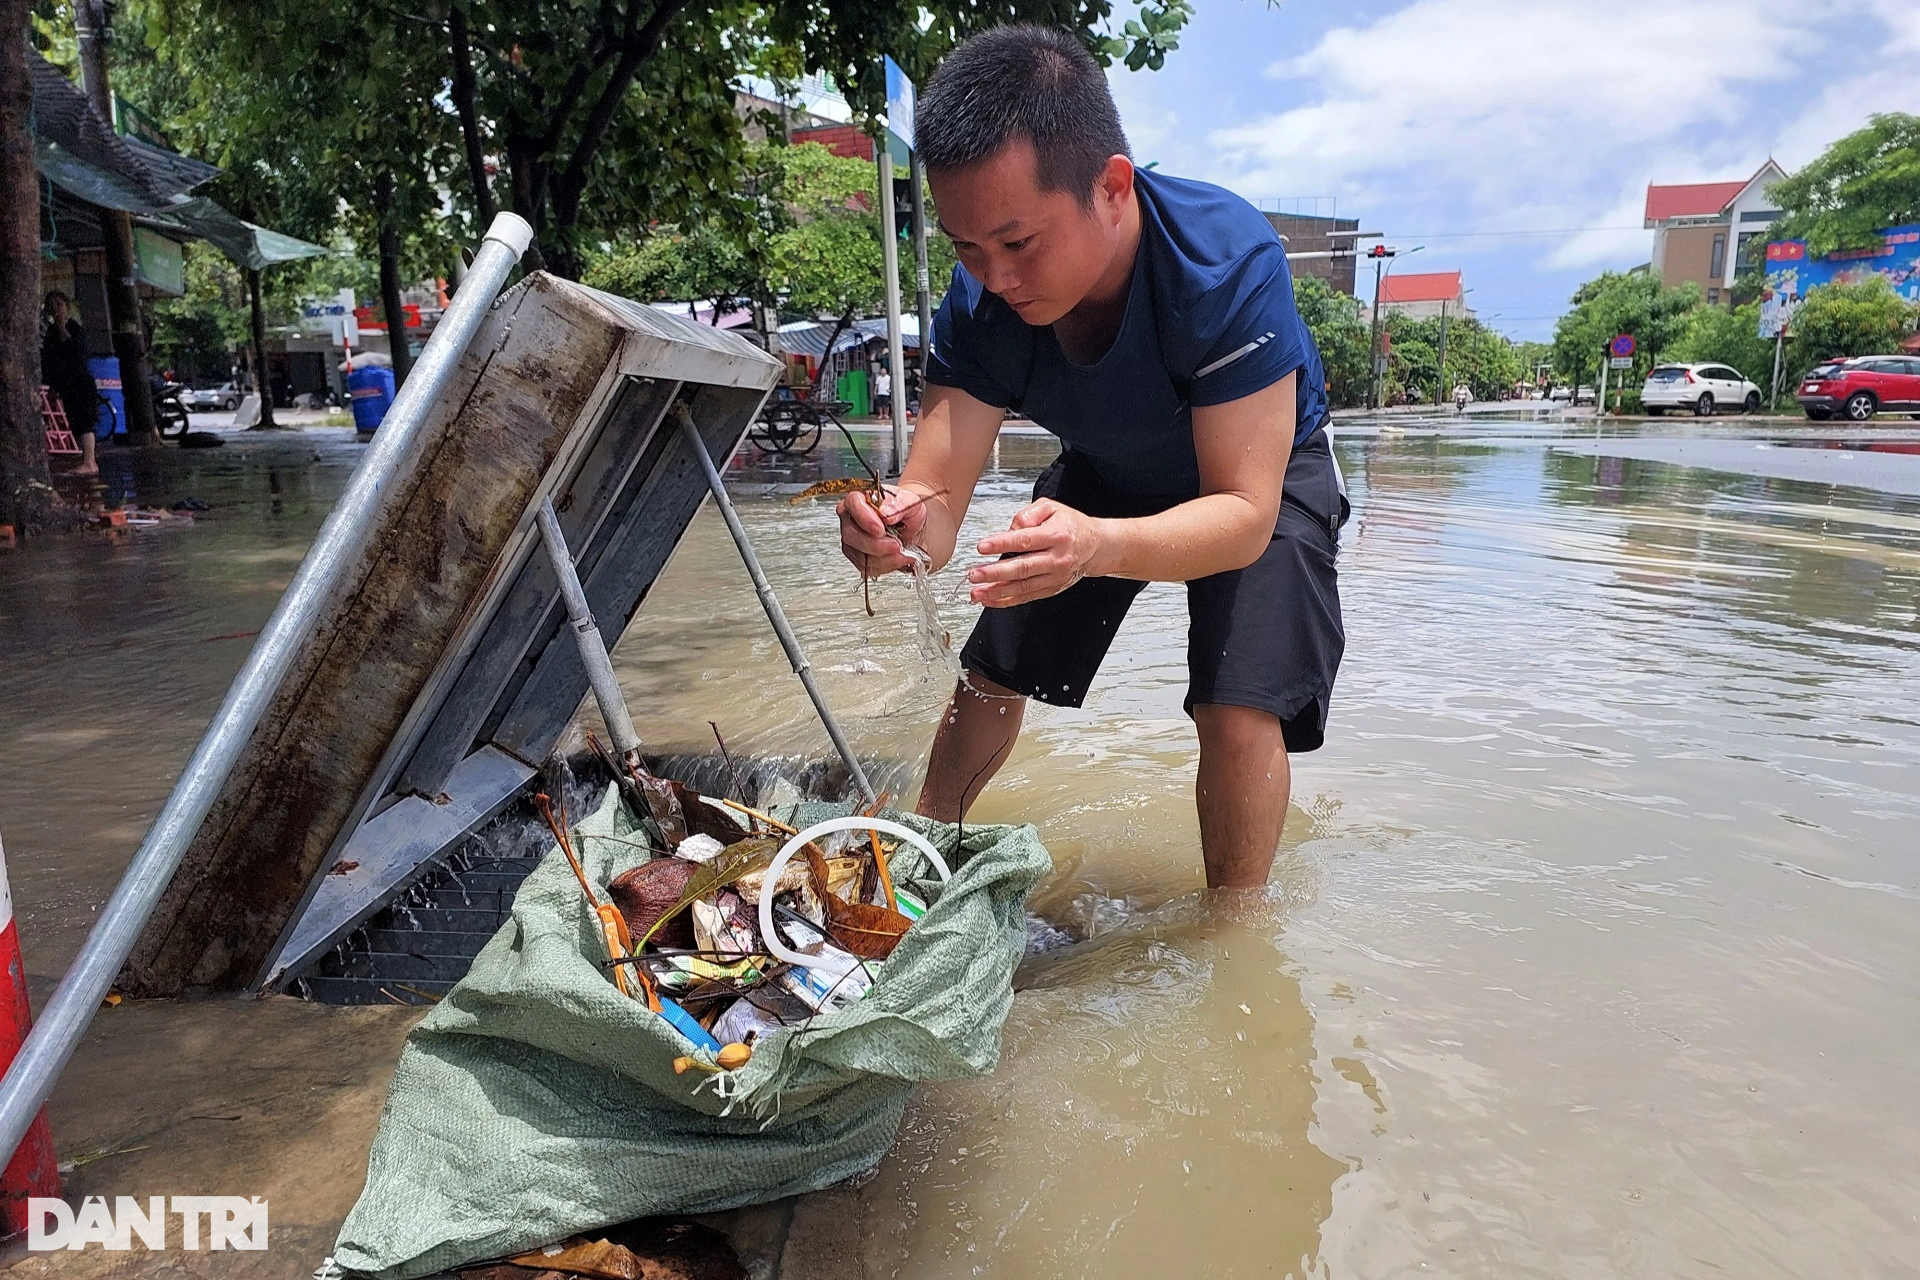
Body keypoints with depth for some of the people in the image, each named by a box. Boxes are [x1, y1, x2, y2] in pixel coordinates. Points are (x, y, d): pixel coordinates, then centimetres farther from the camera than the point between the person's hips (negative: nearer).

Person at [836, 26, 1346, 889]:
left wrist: (1099, 547, -58)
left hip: (1258, 472, -4)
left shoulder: (1226, 260, -39)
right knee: (992, 675, 7)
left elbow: (1244, 511, -39)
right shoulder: (980, 303, -27)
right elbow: (939, 494, -29)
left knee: (1239, 712, -22)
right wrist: (899, 525, -54)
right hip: (1105, 474, 4)